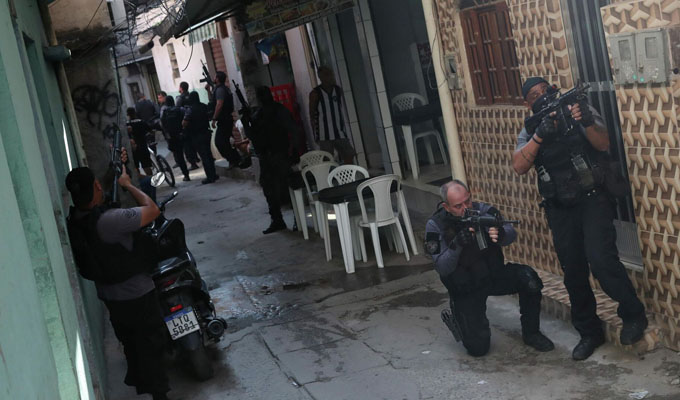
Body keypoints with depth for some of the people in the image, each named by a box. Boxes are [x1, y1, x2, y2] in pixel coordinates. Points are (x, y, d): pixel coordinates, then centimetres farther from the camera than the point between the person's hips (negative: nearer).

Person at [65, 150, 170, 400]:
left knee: (129, 341, 28)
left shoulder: (74, 220, -10)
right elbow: (152, 210, -27)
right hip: (136, 293, -8)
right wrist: (127, 183, -14)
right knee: (151, 341, 11)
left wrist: (116, 168, 12)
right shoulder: (109, 220, -35)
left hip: (108, 293, 8)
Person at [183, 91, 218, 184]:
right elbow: (210, 117, 16)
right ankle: (213, 174, 21)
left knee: (204, 156, -2)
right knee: (208, 154, 16)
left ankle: (210, 177, -1)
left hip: (196, 136, -6)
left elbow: (184, 123, -23)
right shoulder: (204, 107, 2)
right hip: (206, 132, 6)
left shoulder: (190, 109, -17)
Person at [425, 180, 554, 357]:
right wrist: (456, 245, -39)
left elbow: (511, 234, -22)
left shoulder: (483, 210, -10)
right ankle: (454, 319, 22)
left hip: (494, 274, 3)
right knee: (478, 348, -10)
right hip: (465, 288, -3)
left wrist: (500, 234, -45)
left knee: (529, 279, -27)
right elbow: (442, 268, -21)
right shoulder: (436, 226, -15)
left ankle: (531, 333, -4)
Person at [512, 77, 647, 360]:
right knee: (573, 273, 7)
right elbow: (519, 167, -11)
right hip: (560, 210, 4)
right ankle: (589, 333, 22)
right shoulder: (529, 132, 6)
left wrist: (587, 122, -31)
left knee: (601, 261, -19)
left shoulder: (578, 111, 0)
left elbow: (603, 144, -12)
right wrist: (539, 135, -23)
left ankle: (633, 315, 3)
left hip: (593, 199, -3)